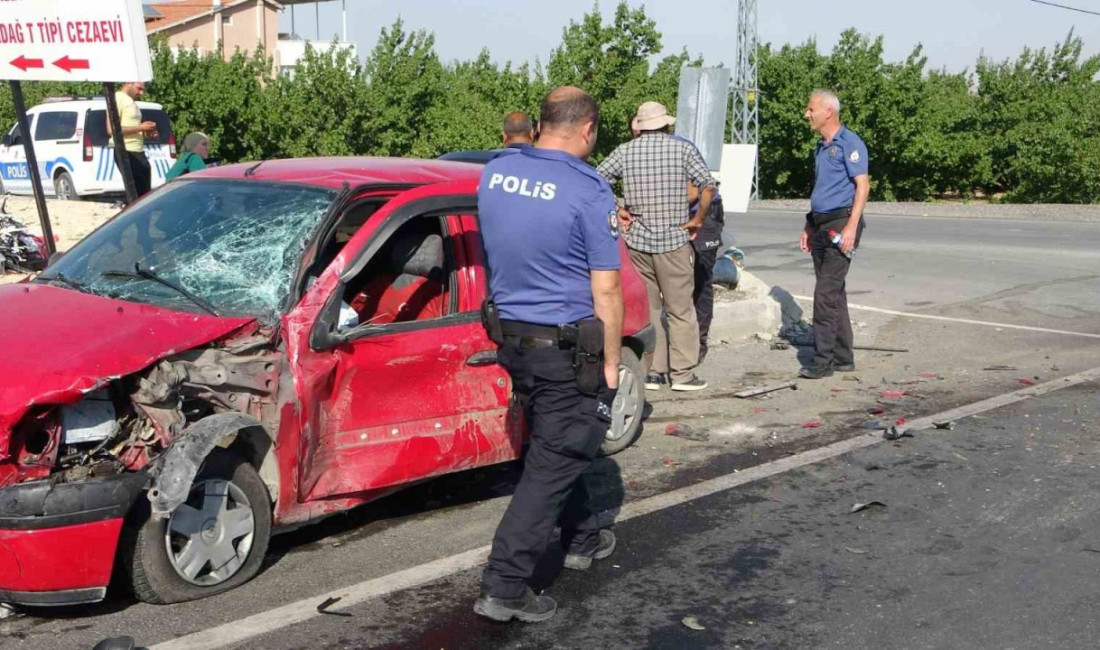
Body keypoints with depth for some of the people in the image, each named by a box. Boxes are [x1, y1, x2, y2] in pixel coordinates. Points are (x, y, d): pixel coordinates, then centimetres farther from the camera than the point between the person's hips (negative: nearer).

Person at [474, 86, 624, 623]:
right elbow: (605, 291, -16)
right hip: (567, 349, -7)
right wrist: (610, 364, -7)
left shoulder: (494, 174, 1)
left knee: (555, 446, 23)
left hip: (510, 337, 7)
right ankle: (504, 587, 2)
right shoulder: (589, 194, -18)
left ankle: (582, 540, 40)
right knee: (554, 463, 1)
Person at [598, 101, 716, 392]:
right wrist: (697, 219, 1)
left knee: (647, 308, 12)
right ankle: (682, 373, 6)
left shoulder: (625, 151, 4)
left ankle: (652, 371, 14)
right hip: (673, 241, -3)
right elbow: (708, 187, -10)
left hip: (637, 241, 3)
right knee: (680, 310, 5)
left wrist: (618, 211, 6)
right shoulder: (683, 148, -2)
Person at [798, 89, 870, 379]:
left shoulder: (849, 143, -8)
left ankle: (822, 360, -11)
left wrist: (851, 227, -23)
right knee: (834, 292, 10)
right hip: (821, 225, 9)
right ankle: (843, 358, 17)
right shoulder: (821, 147, 19)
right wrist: (809, 228, 20)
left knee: (826, 291, -13)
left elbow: (863, 185, -15)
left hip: (841, 222, -9)